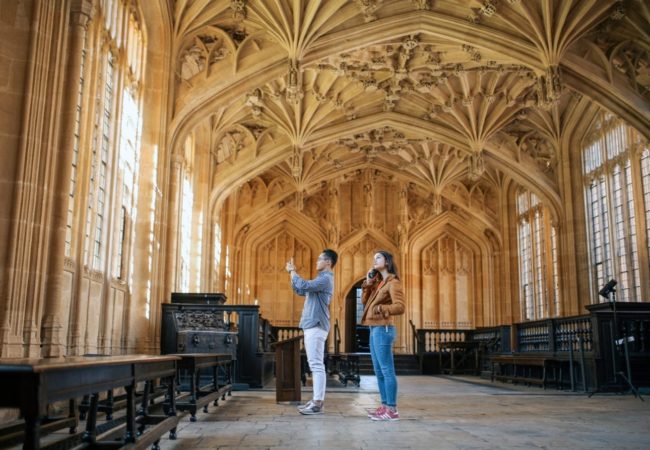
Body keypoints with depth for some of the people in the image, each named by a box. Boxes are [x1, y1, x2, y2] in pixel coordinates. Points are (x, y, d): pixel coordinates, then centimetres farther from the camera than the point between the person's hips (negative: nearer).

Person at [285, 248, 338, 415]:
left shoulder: (325, 278, -11)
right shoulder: (321, 279, 22)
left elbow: (304, 286, -25)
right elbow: (299, 290, 28)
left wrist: (293, 272, -10)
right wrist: (292, 272, 18)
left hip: (316, 326, -11)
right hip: (312, 326, 11)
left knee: (317, 364, -12)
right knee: (315, 365, 11)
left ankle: (318, 403, -13)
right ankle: (316, 400, 16)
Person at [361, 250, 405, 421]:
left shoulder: (393, 282, -8)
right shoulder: (379, 282, 18)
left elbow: (399, 307, -18)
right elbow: (364, 300, 16)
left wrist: (379, 308, -17)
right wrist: (368, 282, 8)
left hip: (383, 330, -9)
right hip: (375, 330, 9)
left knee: (387, 370, -8)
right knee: (379, 371, 11)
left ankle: (392, 410, -5)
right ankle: (385, 406, 17)